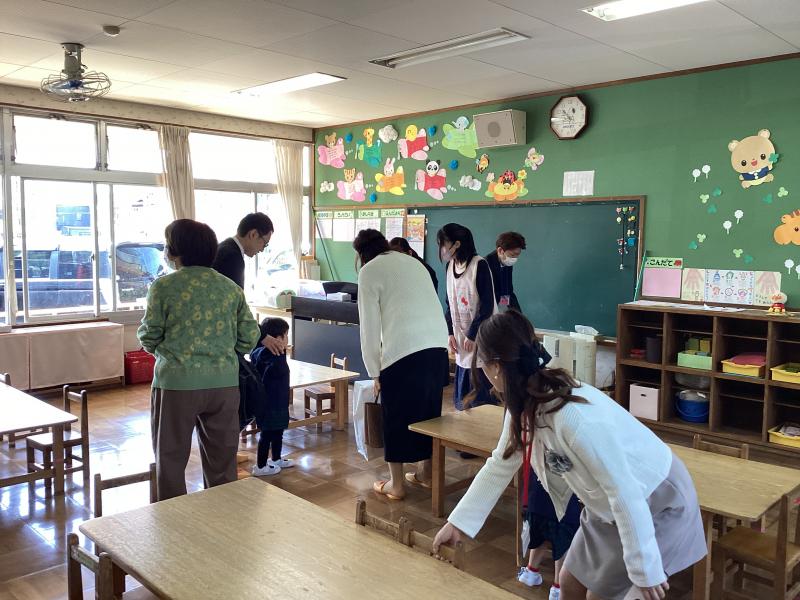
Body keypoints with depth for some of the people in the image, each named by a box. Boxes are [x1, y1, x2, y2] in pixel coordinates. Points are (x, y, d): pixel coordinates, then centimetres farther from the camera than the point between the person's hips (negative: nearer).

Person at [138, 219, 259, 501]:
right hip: (224, 384, 3)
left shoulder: (163, 286, -6)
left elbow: (148, 337, -4)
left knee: (171, 459, 12)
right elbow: (250, 335, 3)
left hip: (177, 384, -3)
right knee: (222, 460, 15)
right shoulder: (230, 287, 4)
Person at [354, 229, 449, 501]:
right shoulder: (413, 262, 24)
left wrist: (375, 372, 10)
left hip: (403, 349, -6)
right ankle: (425, 473, 33)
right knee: (428, 410, 20)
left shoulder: (369, 270, 6)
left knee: (396, 416, 10)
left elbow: (370, 326, 2)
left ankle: (396, 484, 20)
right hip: (438, 345, 6)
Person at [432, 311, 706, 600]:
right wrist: (458, 522, 7)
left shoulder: (574, 417, -37)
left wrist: (645, 570, -22)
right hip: (611, 503, 8)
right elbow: (500, 465, 4)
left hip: (657, 501, -8)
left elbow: (625, 492, -31)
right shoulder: (525, 403, -9)